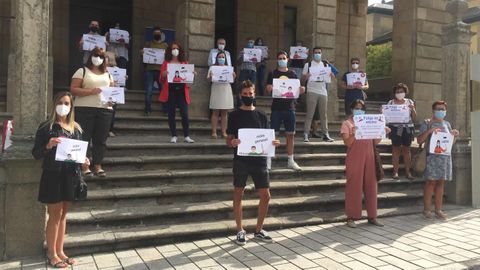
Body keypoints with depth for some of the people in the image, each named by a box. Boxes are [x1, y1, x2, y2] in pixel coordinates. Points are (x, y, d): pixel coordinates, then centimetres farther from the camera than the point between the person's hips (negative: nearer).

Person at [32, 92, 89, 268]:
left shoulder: (76, 128, 9)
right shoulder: (46, 127, -5)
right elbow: (36, 153, -6)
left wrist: (84, 161, -4)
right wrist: (48, 146, -24)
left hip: (70, 175, 5)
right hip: (52, 175, -4)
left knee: (63, 215, 13)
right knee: (55, 215, 1)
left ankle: (60, 251, 24)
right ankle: (52, 254, 14)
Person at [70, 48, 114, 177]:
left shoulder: (107, 74, 19)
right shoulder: (82, 71, 5)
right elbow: (73, 89, -4)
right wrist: (91, 91, -16)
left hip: (105, 110, 4)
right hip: (85, 109, -4)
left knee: (101, 139, 3)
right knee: (84, 138, -3)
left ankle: (98, 166, 10)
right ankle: (84, 166, 2)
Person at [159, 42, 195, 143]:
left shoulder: (185, 63, 13)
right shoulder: (166, 63, 9)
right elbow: (161, 79, 7)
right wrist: (164, 75, -14)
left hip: (182, 90, 1)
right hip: (170, 90, -1)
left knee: (185, 114, -4)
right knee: (171, 114, 1)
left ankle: (186, 136, 3)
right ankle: (174, 136, 9)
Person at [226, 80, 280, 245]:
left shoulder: (261, 116, 10)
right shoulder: (234, 115, 2)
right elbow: (229, 140, 0)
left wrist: (273, 143, -10)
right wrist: (233, 143, -22)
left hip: (259, 160, 3)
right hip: (241, 161, -2)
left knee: (265, 196, 2)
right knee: (238, 195, 4)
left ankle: (259, 230, 19)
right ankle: (240, 231, 18)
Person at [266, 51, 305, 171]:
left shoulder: (292, 74, 11)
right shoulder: (272, 73, 3)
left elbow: (297, 90, 12)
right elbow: (268, 89, -1)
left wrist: (301, 90, -9)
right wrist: (269, 89, -23)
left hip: (290, 107, 3)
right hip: (277, 108, -3)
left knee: (290, 134, 7)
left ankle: (290, 161, 17)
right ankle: (268, 160, 3)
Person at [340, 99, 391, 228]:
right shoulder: (347, 123, 3)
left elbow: (375, 142, 12)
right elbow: (347, 143, -9)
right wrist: (353, 134, -26)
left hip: (369, 159, 5)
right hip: (354, 160, -4)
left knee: (371, 187, 6)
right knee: (354, 187, -1)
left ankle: (372, 216, 15)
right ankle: (351, 217, 5)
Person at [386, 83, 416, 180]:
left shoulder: (409, 102, 10)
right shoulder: (391, 103, 5)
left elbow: (414, 118, 8)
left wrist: (412, 109, -9)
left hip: (408, 128, 2)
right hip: (395, 128, -1)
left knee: (406, 149, 3)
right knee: (396, 149, -2)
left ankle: (407, 171, 9)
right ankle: (395, 171, 2)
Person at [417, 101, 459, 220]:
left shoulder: (447, 124, 19)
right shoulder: (427, 123, 2)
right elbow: (419, 140, -4)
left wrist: (454, 135, 4)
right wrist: (429, 131, -17)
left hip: (445, 156, 5)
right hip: (432, 156, -5)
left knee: (441, 182, 4)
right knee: (431, 182, -7)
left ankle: (438, 210, 9)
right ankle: (427, 210, -2)